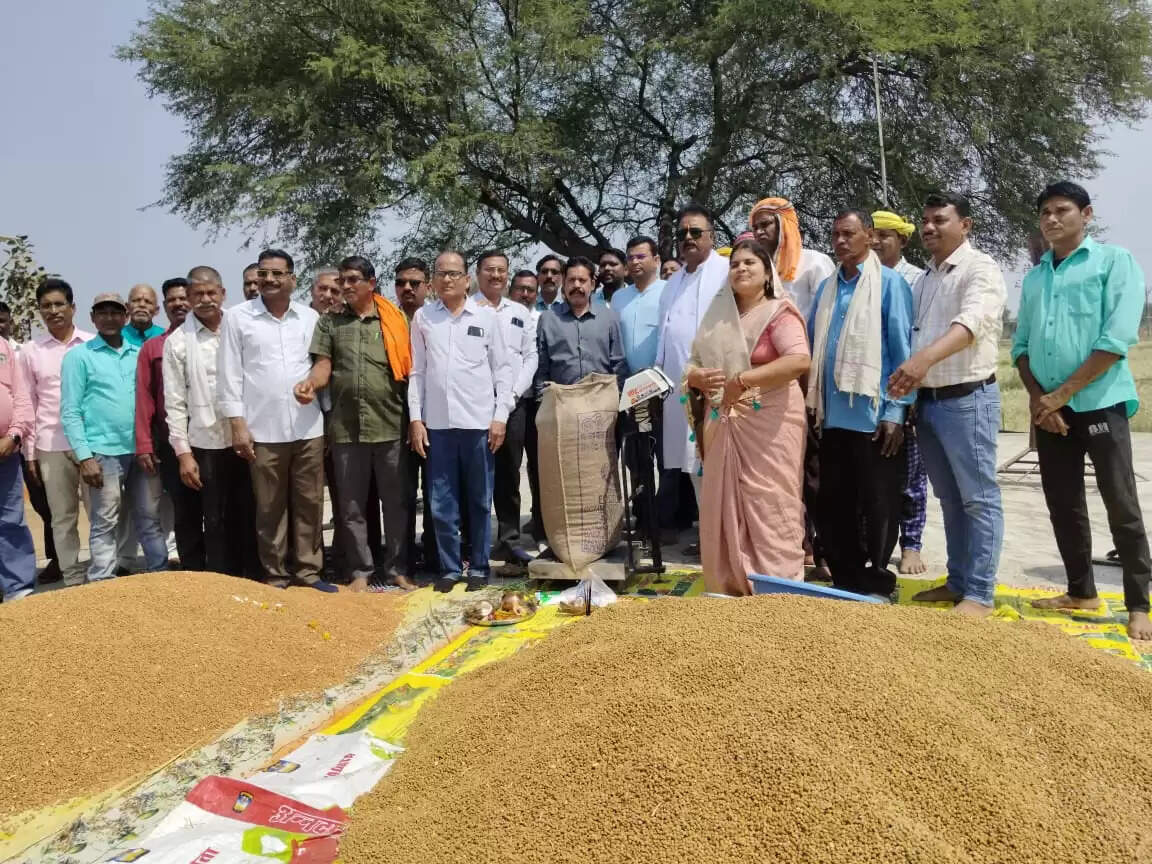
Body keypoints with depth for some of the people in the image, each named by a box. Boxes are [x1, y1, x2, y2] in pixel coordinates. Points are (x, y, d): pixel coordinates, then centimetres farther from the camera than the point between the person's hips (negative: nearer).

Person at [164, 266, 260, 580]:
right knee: (217, 522, 6)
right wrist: (183, 452, -5)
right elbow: (175, 403, 0)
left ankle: (255, 581, 20)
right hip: (207, 444, -1)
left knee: (250, 516, 8)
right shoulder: (178, 340, 1)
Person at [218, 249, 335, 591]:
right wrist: (237, 423, -6)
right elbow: (230, 374, 0)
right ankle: (276, 576, 17)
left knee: (310, 503, 7)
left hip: (309, 428, 2)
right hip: (263, 430, -2)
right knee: (270, 508, 6)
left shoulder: (310, 317, 9)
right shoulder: (238, 317, 2)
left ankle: (308, 570, 18)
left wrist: (329, 417, 8)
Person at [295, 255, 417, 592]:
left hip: (390, 425, -1)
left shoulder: (395, 320, 6)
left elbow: (408, 367, 7)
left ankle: (397, 568, 17)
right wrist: (310, 383, -19)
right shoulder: (329, 321, 10)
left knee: (396, 501, 6)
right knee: (351, 504, 8)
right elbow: (323, 365, 3)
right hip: (346, 427, 1)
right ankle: (360, 571, 19)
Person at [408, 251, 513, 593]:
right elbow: (416, 371, 8)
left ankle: (479, 568, 18)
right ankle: (449, 568, 16)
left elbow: (502, 369, 4)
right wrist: (416, 418, 2)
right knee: (442, 504, 5)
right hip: (436, 423, 1)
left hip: (478, 422, -1)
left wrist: (500, 416, -4)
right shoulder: (422, 317, 8)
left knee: (479, 502, 7)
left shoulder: (487, 316, 5)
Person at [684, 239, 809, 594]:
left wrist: (741, 380, -21)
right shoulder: (719, 318, 15)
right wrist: (699, 377, -9)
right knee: (725, 510, 8)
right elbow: (692, 364, 16)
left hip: (769, 426, -6)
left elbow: (800, 360, -21)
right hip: (723, 426, 6)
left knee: (769, 511, -5)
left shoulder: (778, 312, -5)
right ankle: (730, 589, 19)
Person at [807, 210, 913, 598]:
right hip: (833, 415, 6)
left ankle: (876, 580, 20)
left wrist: (896, 411, -11)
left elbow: (902, 348, -6)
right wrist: (811, 403, 9)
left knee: (879, 505, 5)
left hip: (874, 414, -5)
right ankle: (846, 579, 25)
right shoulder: (826, 287, 13)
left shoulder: (890, 283, -3)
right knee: (832, 504, 11)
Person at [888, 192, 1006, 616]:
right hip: (928, 400, 8)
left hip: (968, 398, -8)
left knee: (978, 498, -2)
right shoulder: (924, 278, 17)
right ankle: (958, 581, 24)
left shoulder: (980, 269, -9)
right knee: (949, 498, 14)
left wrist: (925, 358, -43)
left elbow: (971, 322, -27)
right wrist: (908, 375, 6)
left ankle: (980, 593, 5)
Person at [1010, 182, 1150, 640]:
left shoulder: (1114, 261, -3)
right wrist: (1036, 397, -4)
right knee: (1063, 506, 10)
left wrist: (1060, 395, -14)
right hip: (1049, 409, 6)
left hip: (1099, 404, -5)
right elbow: (1021, 345, 13)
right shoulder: (1034, 277, 14)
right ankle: (1082, 592, 23)